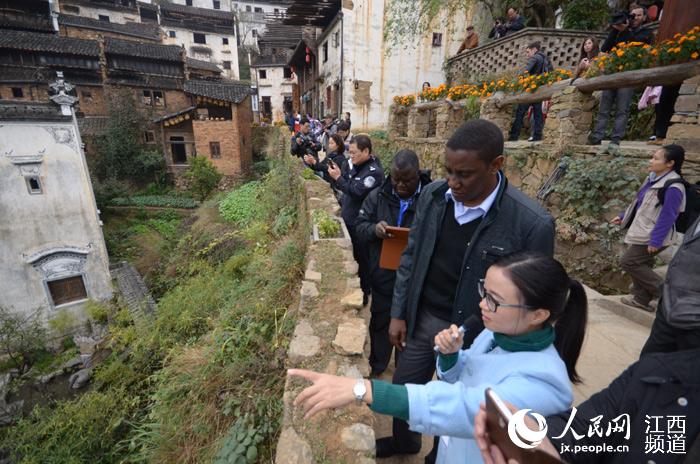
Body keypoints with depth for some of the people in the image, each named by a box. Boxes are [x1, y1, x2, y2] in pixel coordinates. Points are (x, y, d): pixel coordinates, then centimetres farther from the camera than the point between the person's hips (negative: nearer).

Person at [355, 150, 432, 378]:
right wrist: (373, 229, -20)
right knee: (379, 322, 20)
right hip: (383, 276, 3)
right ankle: (376, 366, 45)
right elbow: (360, 225, 2)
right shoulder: (378, 195, -2)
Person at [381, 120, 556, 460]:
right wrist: (398, 313, 4)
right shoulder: (433, 194, -8)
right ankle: (404, 441, 59)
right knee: (404, 389, 25)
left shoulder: (532, 223, -22)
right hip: (421, 318, 5)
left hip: (472, 334, -4)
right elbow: (411, 258, 1)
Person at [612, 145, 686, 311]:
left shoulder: (673, 187, -22)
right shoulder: (654, 178, 6)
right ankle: (641, 299, 27)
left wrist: (656, 241, -22)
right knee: (640, 265, 15)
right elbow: (639, 203, 17)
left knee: (628, 262, -7)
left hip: (652, 236, -9)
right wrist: (623, 217, 20)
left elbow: (667, 217, -22)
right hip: (643, 232, 9)